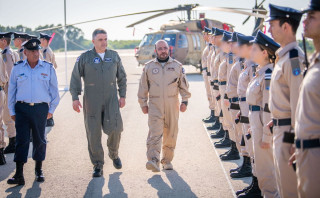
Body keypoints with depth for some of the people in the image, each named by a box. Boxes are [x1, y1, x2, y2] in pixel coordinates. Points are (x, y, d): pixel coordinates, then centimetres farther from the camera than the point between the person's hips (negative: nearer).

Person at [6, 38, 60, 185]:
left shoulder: (48, 68, 4)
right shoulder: (17, 68, 5)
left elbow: (54, 90, 9)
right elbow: (12, 91, 10)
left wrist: (51, 109, 6)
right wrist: (12, 111, 8)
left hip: (40, 109, 0)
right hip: (22, 108, 0)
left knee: (39, 140, 8)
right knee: (21, 140, -5)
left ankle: (38, 170, 24)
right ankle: (19, 175, -6)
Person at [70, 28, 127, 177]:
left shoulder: (114, 56, 9)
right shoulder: (84, 58, 2)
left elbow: (122, 77, 16)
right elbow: (75, 78, 1)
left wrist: (122, 96, 9)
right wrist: (75, 98, -8)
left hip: (111, 100, 1)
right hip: (91, 101, -1)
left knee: (115, 129, -8)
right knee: (93, 133, -1)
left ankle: (114, 154, 22)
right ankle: (98, 166, 9)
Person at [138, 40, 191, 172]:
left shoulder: (177, 66, 8)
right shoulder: (149, 67, 7)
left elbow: (184, 85, 12)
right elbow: (143, 87, 12)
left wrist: (185, 101, 4)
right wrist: (143, 104, 9)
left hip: (172, 105, 1)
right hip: (155, 105, -1)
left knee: (171, 134, 5)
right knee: (155, 132, -15)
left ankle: (167, 160, 18)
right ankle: (153, 161, -25)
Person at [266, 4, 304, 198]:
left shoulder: (295, 58, -20)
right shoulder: (283, 56, 11)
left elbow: (299, 101, -23)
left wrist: (295, 139, -22)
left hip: (289, 132, -10)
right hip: (280, 129, 10)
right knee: (283, 182, 19)